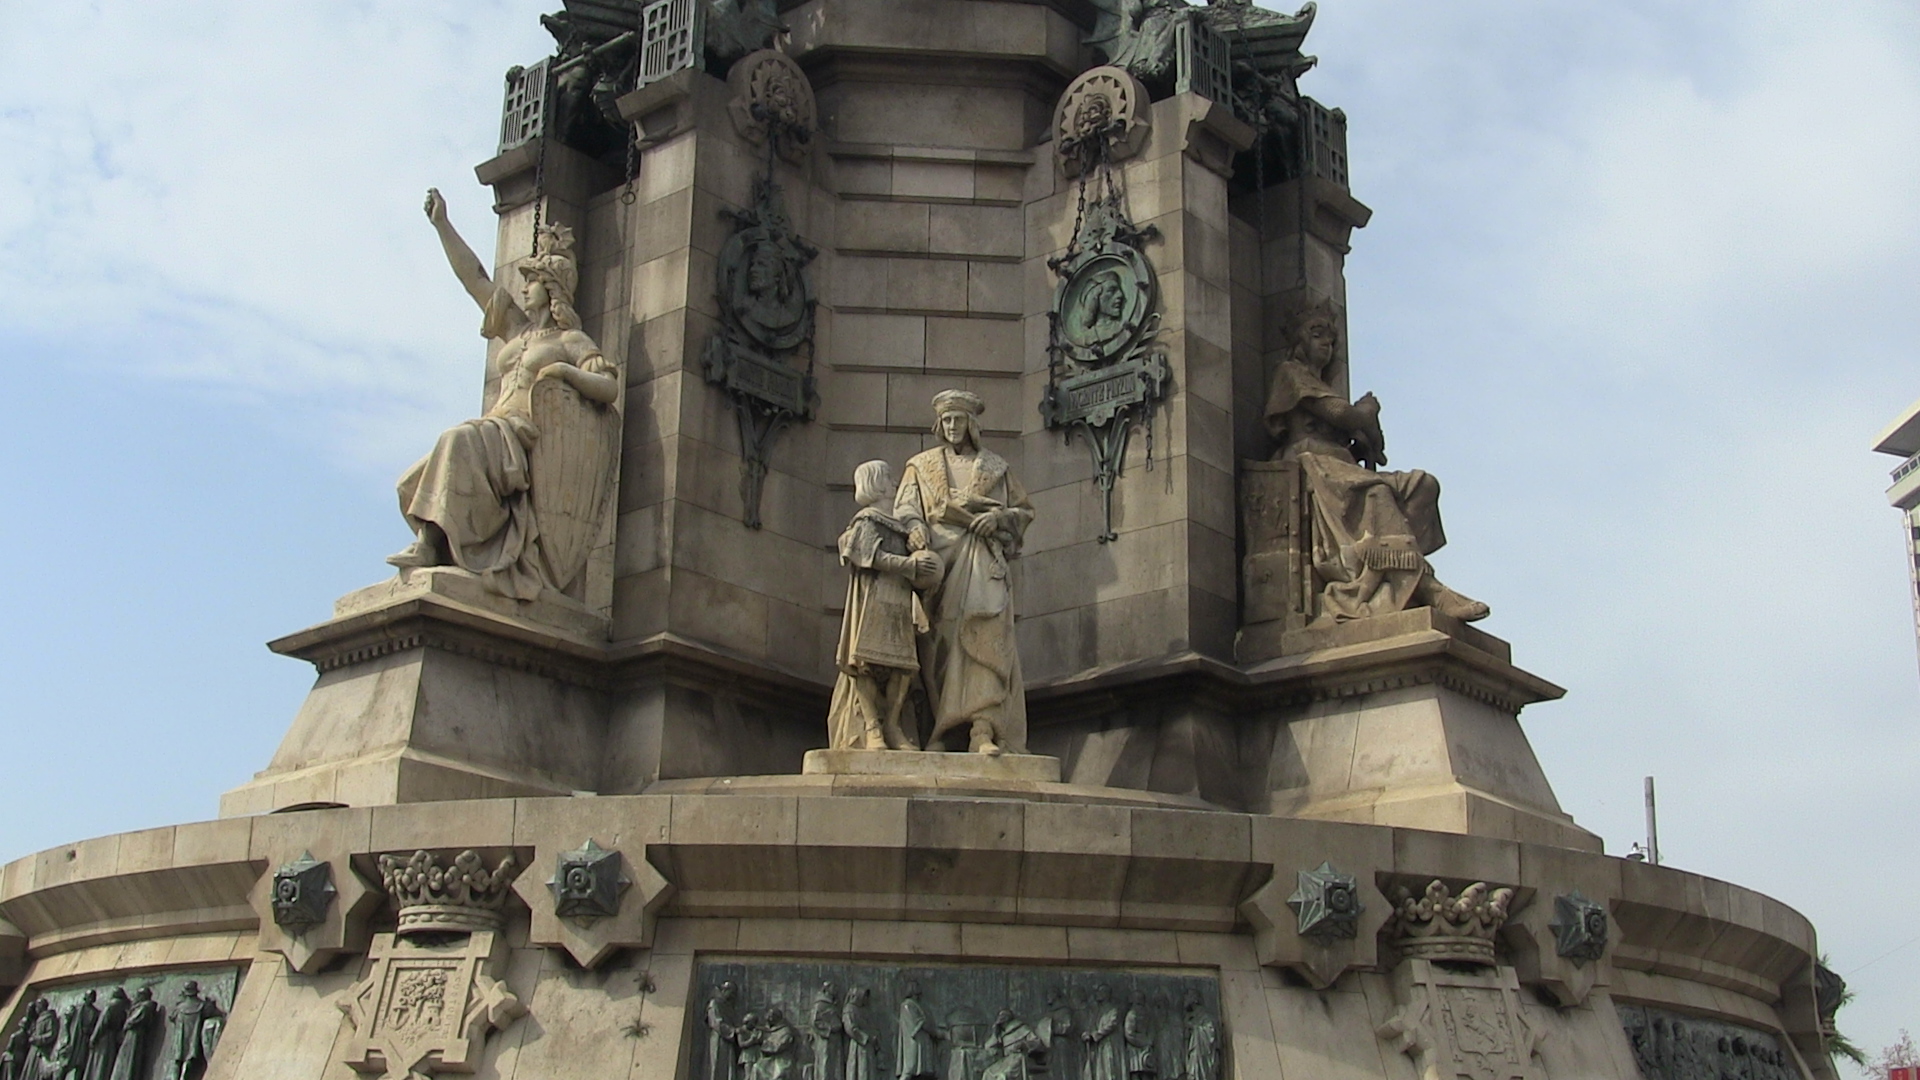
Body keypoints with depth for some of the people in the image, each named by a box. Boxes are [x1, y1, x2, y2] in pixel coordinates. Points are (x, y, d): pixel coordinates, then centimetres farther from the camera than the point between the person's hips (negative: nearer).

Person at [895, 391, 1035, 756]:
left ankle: (984, 730, -29)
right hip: (936, 558, 1)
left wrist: (998, 518, -1)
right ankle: (938, 731, -11)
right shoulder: (921, 465, 22)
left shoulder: (995, 466, 22)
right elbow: (905, 509, 10)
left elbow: (1024, 509, 20)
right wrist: (915, 529, -12)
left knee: (985, 636, -19)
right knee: (939, 645, -9)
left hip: (982, 561, -1)